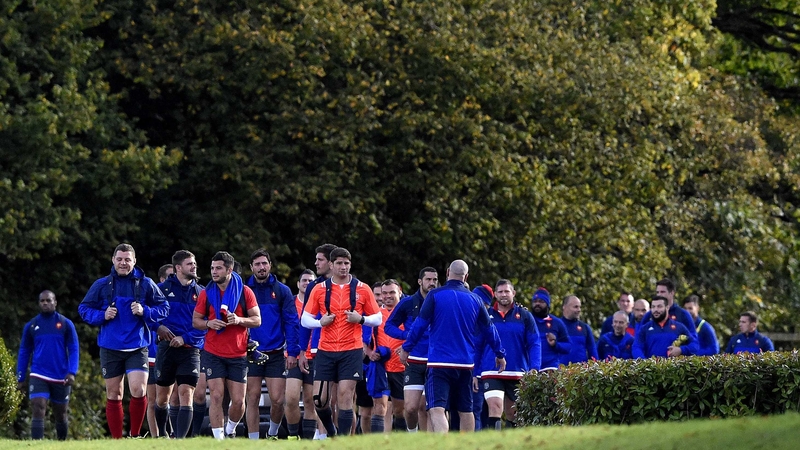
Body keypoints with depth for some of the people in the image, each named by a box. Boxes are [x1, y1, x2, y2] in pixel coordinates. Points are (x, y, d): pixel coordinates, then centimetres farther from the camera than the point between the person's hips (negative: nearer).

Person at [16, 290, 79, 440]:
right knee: (38, 410, -17)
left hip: (61, 378, 0)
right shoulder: (31, 326, 6)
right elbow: (24, 353, 12)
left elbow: (74, 349, 0)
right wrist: (20, 378, 8)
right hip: (39, 377, 0)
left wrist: (72, 373, -13)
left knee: (60, 415, 12)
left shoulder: (66, 324, 2)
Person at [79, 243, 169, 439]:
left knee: (138, 391, -15)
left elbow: (163, 308, 6)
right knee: (113, 395, 6)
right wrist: (102, 316, -10)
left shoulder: (145, 284, 2)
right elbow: (84, 308, 8)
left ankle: (135, 436, 4)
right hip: (110, 347, 1)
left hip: (137, 347, -1)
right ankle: (116, 440, 15)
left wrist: (145, 312, -12)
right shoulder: (101, 285, 3)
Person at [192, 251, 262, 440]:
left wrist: (239, 320, -18)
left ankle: (230, 431, 28)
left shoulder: (244, 292, -1)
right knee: (216, 397, -9)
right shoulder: (206, 293, 3)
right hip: (213, 354, 0)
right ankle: (218, 439, -4)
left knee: (238, 400, 1)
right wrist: (209, 323, -14)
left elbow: (257, 320, 1)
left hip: (238, 355, 0)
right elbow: (195, 320, 8)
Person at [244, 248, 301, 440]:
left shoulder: (282, 291, 3)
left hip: (275, 354, 0)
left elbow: (292, 322, 1)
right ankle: (253, 440, 7)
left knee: (277, 400, -3)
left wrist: (292, 352, -6)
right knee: (252, 398, 0)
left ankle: (273, 433, 22)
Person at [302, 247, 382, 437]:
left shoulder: (362, 289, 2)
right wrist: (321, 322, -11)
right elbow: (305, 319, 9)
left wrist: (361, 319, -12)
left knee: (345, 397, -7)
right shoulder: (319, 289, 5)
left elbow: (378, 318, 7)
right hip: (326, 350, 2)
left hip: (351, 351, -2)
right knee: (319, 399, -2)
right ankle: (331, 433, 23)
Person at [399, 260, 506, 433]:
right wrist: (500, 354, 30)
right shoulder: (475, 300, 7)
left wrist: (406, 348, 7)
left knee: (436, 408, -15)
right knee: (465, 410, 17)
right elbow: (489, 329, 16)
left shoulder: (434, 295, -4)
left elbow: (420, 324, -5)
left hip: (439, 363, -4)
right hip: (466, 364, 4)